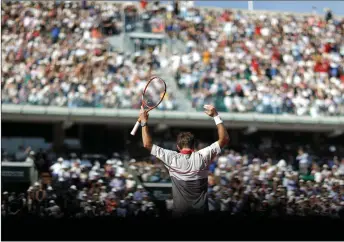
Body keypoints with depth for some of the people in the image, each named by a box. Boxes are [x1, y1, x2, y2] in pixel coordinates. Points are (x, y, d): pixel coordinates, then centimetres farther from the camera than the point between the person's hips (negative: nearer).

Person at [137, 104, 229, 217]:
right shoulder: (202, 157, -11)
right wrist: (216, 116, -4)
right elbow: (224, 139, -4)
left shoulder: (172, 159, -12)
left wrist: (144, 122, 0)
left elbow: (147, 144, -7)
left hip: (180, 212, -1)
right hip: (201, 210, 1)